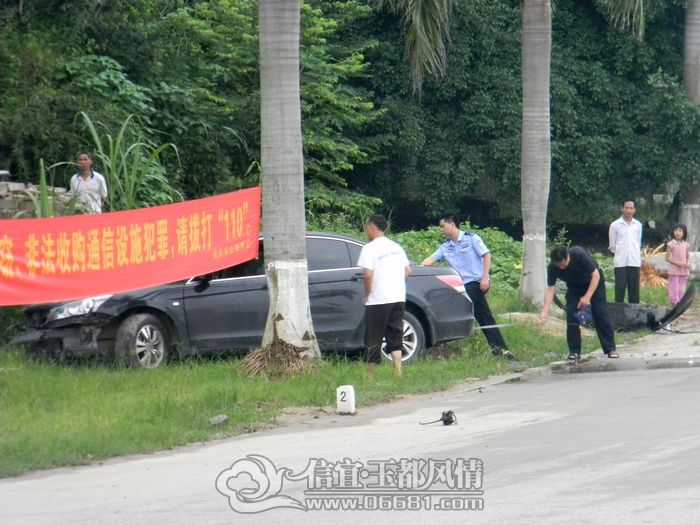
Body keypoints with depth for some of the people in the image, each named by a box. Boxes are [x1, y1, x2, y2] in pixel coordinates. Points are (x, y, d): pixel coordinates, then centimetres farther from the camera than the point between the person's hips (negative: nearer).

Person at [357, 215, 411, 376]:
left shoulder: (369, 248, -10)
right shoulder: (396, 247, 12)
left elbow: (368, 274, -18)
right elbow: (408, 270, 12)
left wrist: (367, 295, -6)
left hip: (378, 300, -6)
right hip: (398, 297, 6)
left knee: (373, 339, 3)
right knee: (395, 336, 8)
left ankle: (370, 373, 10)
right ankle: (398, 372, -1)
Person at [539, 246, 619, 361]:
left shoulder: (580, 255, -37)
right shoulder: (552, 268, -27)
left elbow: (595, 275, -27)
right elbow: (550, 289, -22)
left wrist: (587, 297, -33)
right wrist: (545, 311, -33)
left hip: (594, 281, -3)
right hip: (574, 286, 3)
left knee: (601, 314, -8)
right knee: (571, 315, -11)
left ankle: (611, 349, -1)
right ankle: (574, 351, -3)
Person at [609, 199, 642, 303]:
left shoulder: (638, 225, 7)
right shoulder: (615, 225, -2)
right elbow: (612, 246, 4)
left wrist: (637, 255, 11)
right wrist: (620, 253, 5)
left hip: (635, 262, 3)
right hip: (621, 262, -3)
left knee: (634, 290, 5)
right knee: (620, 289, -3)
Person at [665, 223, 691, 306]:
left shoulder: (686, 245, 7)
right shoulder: (671, 244, -5)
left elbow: (688, 257, 14)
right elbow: (667, 258, -6)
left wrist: (688, 263, -8)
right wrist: (677, 263, -18)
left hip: (684, 271, 4)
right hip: (674, 270, -4)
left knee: (682, 290, 7)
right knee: (674, 288, -6)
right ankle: (674, 304, -4)